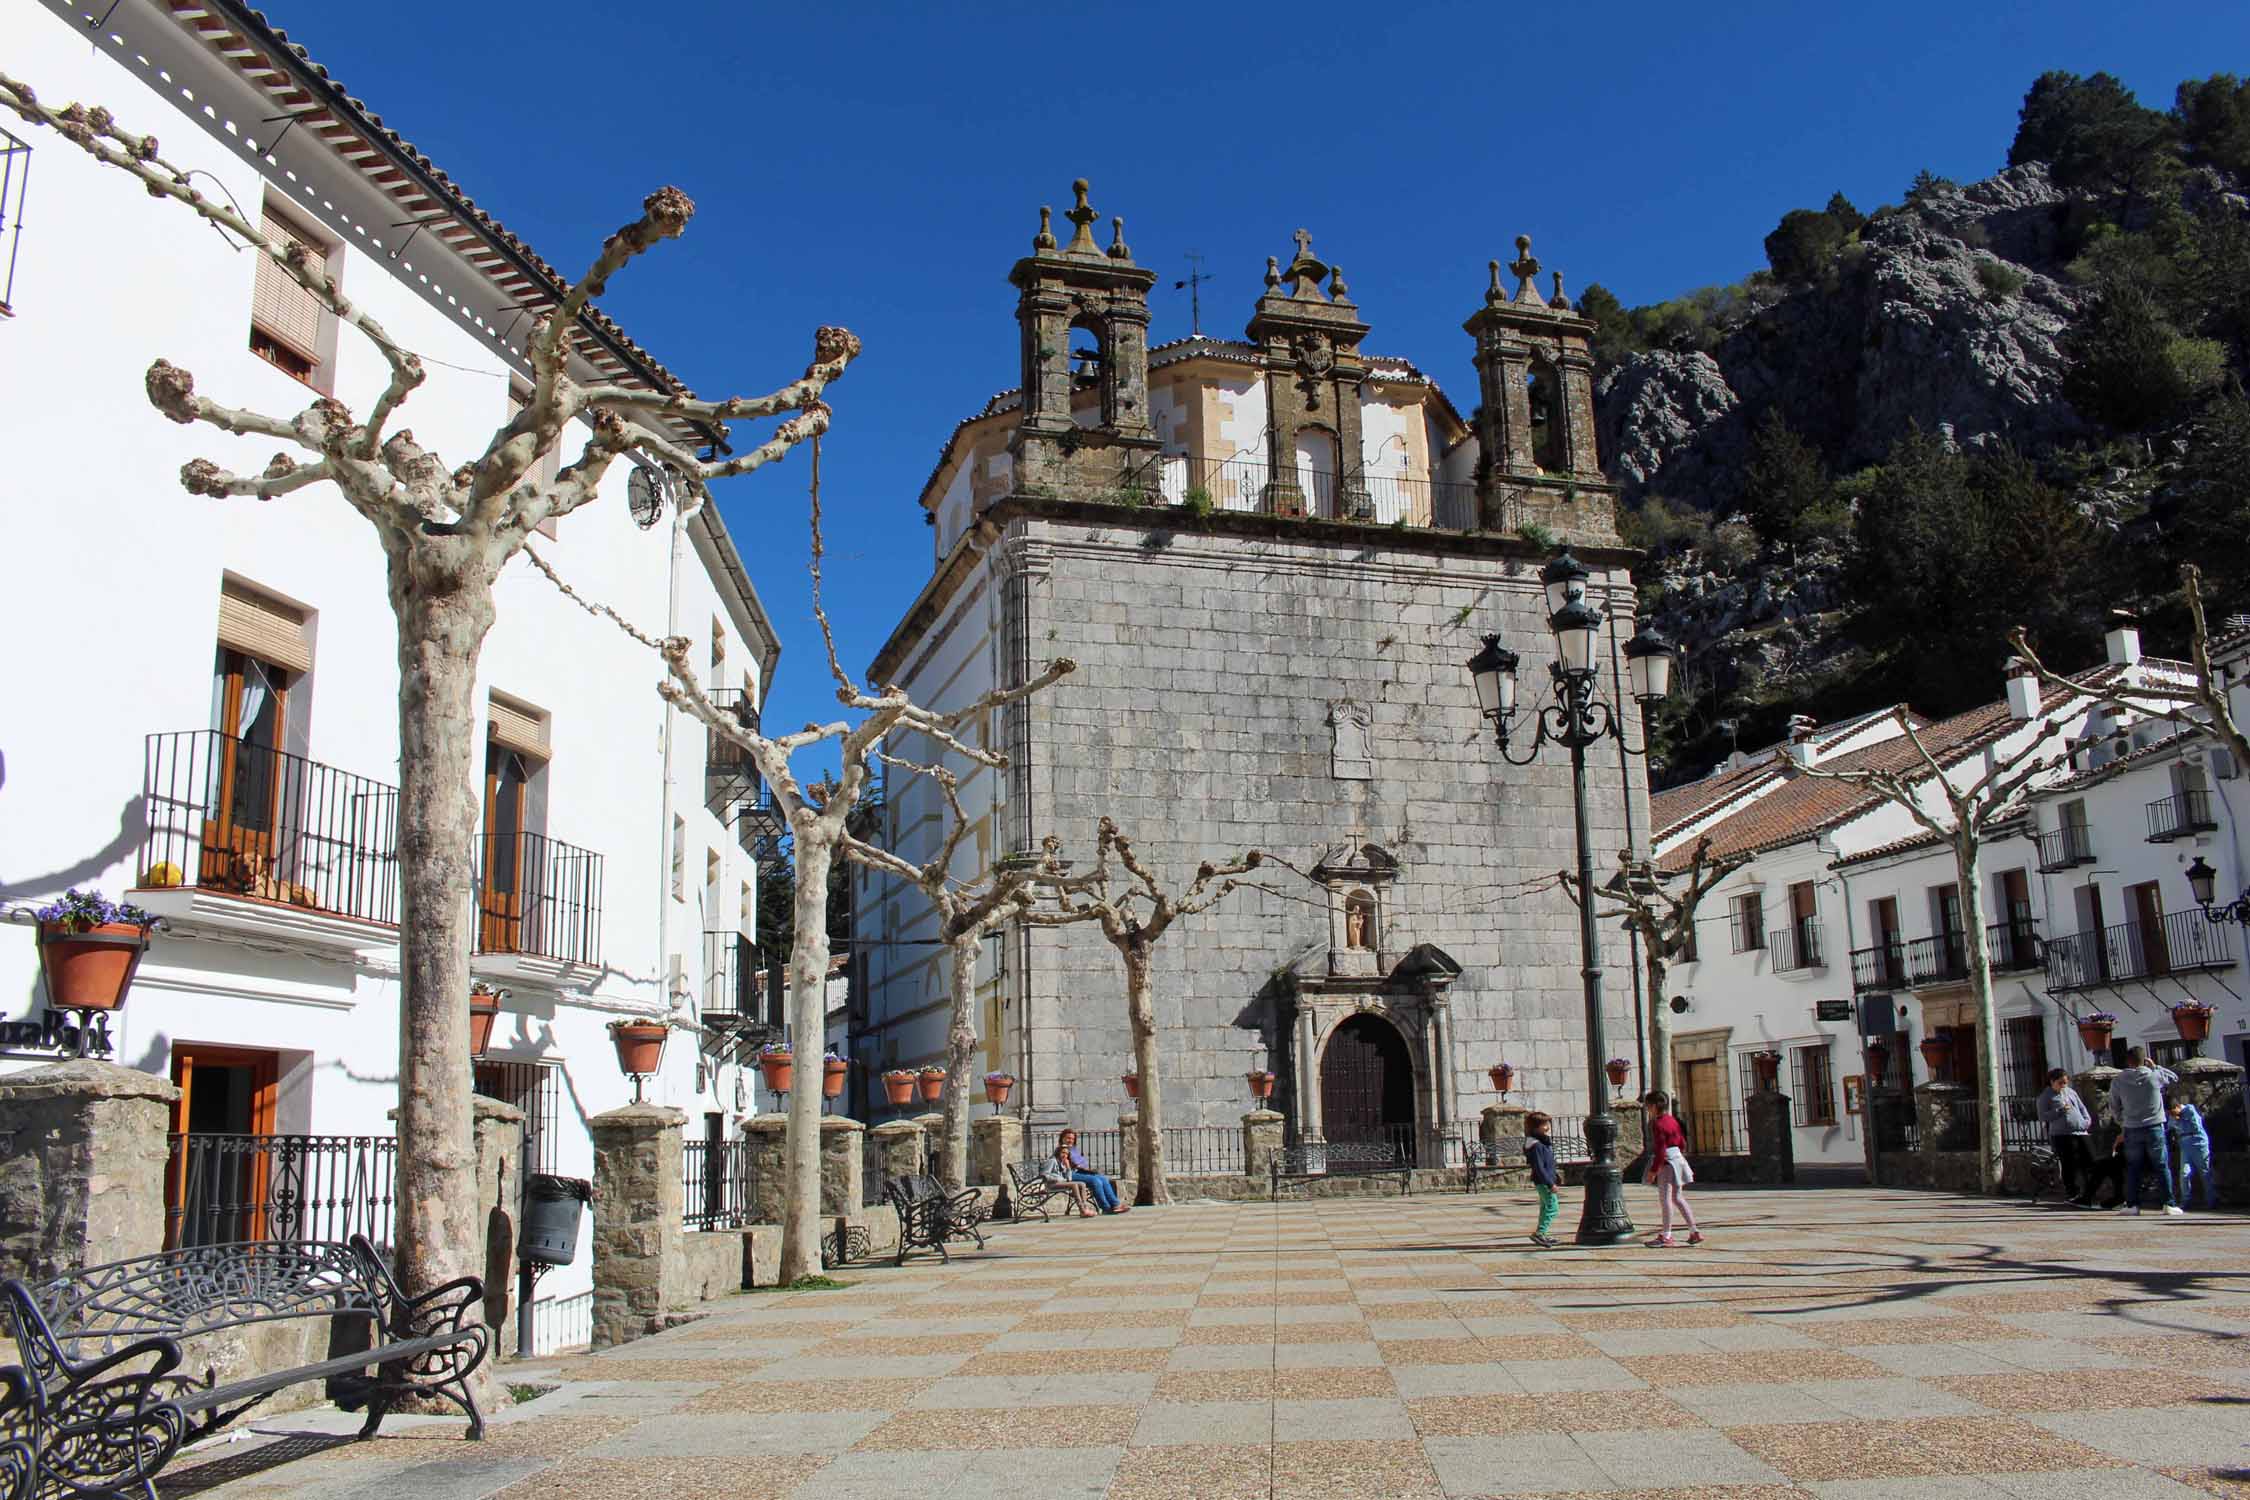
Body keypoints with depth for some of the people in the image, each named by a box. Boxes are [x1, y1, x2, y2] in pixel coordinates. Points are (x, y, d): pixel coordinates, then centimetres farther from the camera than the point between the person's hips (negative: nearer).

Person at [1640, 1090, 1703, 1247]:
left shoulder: (1658, 1124, -17)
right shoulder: (1672, 1119, 10)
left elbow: (1660, 1150, -20)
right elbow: (1682, 1143, 16)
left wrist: (1653, 1170, -17)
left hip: (1666, 1163, -9)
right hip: (1678, 1158, 9)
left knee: (1665, 1198, -3)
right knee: (1677, 1197, 16)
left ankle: (1666, 1236, 0)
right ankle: (1694, 1231, 17)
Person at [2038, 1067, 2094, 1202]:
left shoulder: (2071, 1092, 19)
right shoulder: (2045, 1097, 2)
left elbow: (2082, 1107, 24)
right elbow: (2043, 1117, -4)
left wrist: (2087, 1120, 6)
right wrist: (2060, 1110, -13)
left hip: (2081, 1132, 6)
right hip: (2062, 1135, -6)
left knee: (2090, 1161, 3)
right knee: (2069, 1166, -6)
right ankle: (2071, 1193, 1)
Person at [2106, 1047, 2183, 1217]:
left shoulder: (2117, 1081, 0)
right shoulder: (2155, 1076, -5)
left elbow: (2114, 1108, 7)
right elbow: (2174, 1077, 15)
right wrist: (2155, 1067, 15)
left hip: (2131, 1130, 1)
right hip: (2154, 1128, -1)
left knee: (2133, 1168, 8)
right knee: (2162, 1167, 6)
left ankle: (2132, 1204, 7)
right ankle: (2169, 1204, 5)